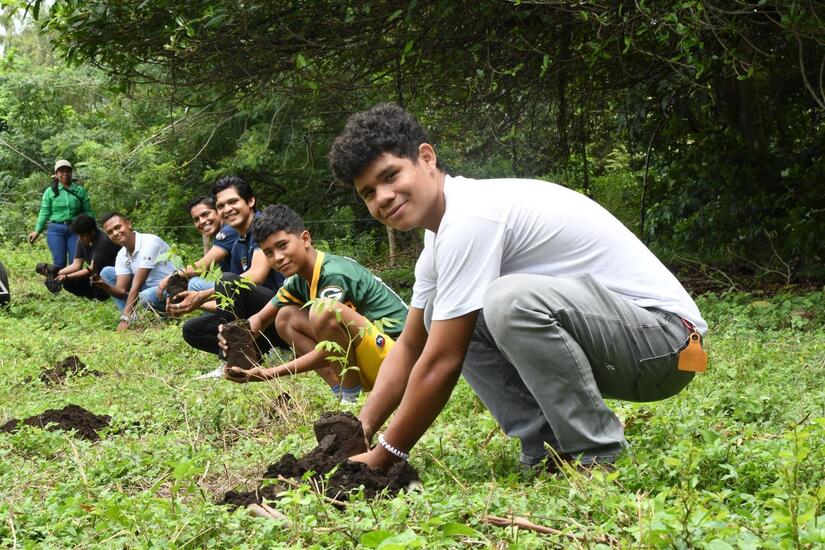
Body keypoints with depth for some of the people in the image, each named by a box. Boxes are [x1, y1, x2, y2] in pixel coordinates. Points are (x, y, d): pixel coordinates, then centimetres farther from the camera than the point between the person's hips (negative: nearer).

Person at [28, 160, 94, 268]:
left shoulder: (80, 191, 10)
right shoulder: (50, 192, 8)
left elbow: (88, 212, 8)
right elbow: (44, 213, 4)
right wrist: (37, 231, -7)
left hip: (75, 230, 1)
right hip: (56, 230, -1)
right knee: (59, 263, -4)